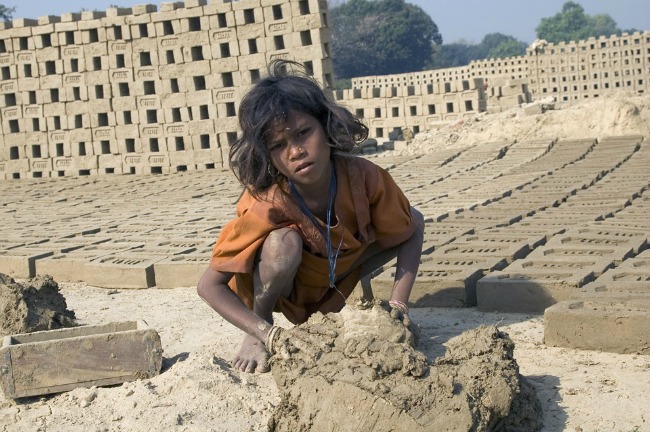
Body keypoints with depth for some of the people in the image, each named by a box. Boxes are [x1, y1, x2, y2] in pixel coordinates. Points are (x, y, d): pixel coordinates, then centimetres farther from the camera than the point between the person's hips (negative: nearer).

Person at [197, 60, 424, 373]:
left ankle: (329, 310, 3)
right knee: (284, 242, -37)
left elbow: (413, 229, -13)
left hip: (333, 278, 5)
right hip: (278, 285, -4)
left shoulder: (362, 177, -29)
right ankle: (257, 335, -8)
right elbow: (209, 285, -29)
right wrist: (267, 333, -38)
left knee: (411, 221, -11)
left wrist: (397, 306, -23)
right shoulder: (265, 206, -35)